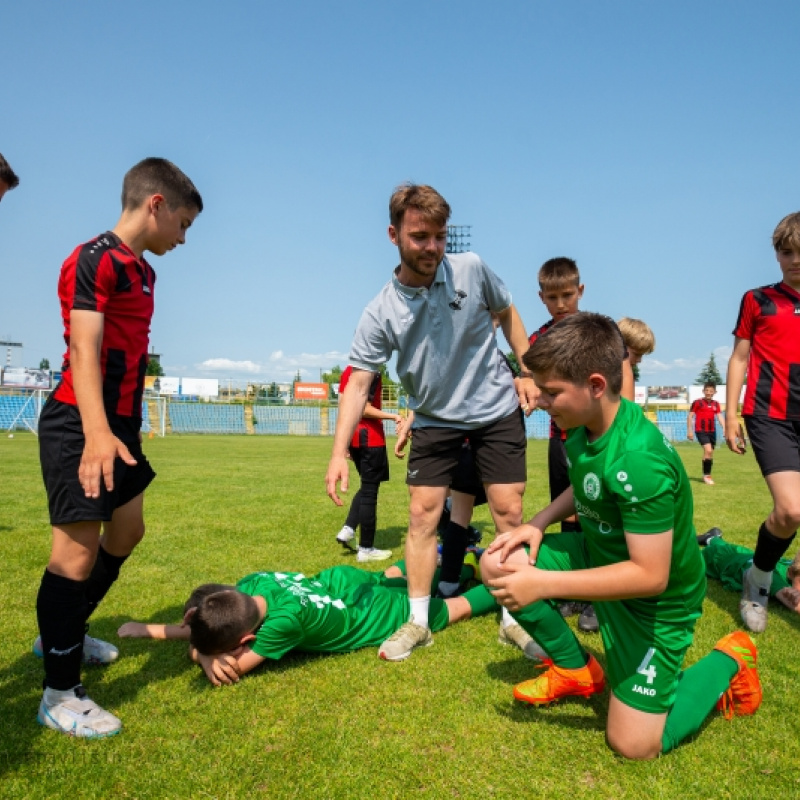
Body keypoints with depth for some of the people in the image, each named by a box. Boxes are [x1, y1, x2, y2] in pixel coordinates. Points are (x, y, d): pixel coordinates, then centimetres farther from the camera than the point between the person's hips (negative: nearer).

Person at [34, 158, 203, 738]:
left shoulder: (143, 272, 14)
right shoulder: (93, 260, -13)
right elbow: (83, 350, -25)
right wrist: (95, 433, -37)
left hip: (121, 424, 10)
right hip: (82, 427, -10)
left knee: (127, 529, 19)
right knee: (79, 546, -7)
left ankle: (64, 634, 37)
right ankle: (61, 693, 7)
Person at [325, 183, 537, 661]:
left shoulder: (471, 269, -9)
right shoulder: (380, 314, -12)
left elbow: (508, 314, 8)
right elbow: (358, 384, -15)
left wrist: (526, 372, 0)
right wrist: (340, 451, -24)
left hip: (497, 410, 0)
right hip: (435, 420, 0)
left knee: (509, 513, 0)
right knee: (423, 515, 0)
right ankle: (418, 622, 15)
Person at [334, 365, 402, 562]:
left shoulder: (348, 371, 12)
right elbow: (364, 408, -20)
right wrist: (393, 417, -19)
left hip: (354, 437, 8)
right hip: (370, 437, -8)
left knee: (366, 487, 21)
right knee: (369, 491, -1)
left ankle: (347, 530, 10)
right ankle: (365, 549, 6)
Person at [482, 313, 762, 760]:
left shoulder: (639, 460, -36)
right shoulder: (586, 426, -10)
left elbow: (650, 576, -34)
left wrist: (542, 584, -33)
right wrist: (538, 525, -6)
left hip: (657, 602, -7)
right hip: (600, 555, 7)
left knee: (633, 745, -3)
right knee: (498, 564, -7)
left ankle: (727, 662, 19)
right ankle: (577, 671, 12)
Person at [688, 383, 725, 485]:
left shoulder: (716, 404, 7)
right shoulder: (698, 402, -7)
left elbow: (719, 417, 3)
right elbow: (690, 416, -5)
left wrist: (725, 429, -12)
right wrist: (689, 430, -8)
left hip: (712, 431, 6)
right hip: (701, 430, -6)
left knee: (710, 453, 12)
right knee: (708, 451, -19)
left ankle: (707, 475, 26)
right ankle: (706, 475, -7)